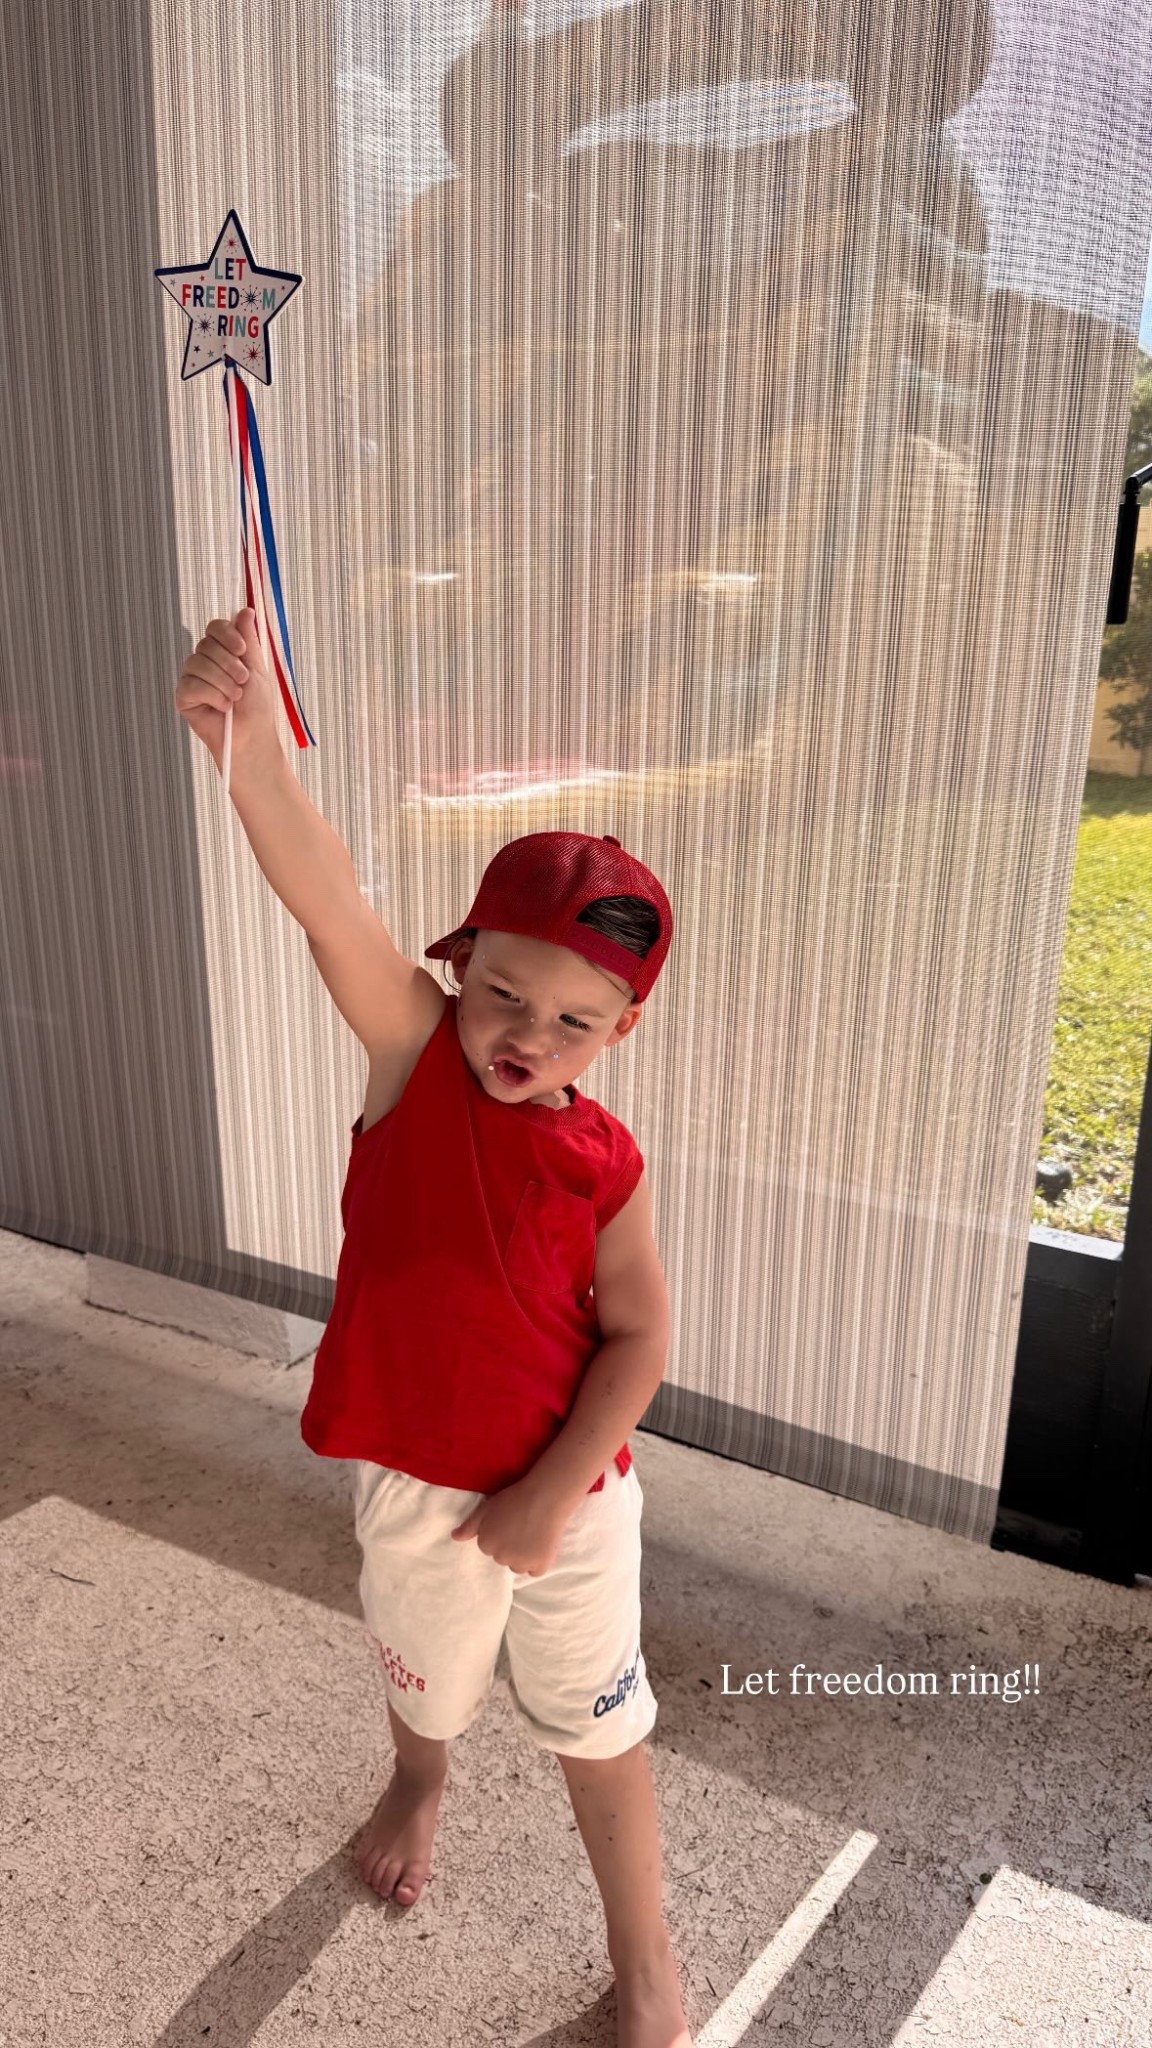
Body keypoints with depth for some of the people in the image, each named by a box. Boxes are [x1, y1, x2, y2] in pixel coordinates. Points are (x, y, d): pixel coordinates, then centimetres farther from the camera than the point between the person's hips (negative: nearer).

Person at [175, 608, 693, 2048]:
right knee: (424, 1673, 30)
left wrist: (547, 1498, -15)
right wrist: (249, 740, -52)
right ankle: (419, 1784, 66)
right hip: (410, 1475, 2)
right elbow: (328, 902, -37)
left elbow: (636, 1341, -11)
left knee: (597, 1729, 17)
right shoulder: (413, 1048, -19)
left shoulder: (601, 1163, -18)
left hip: (567, 1493, -1)